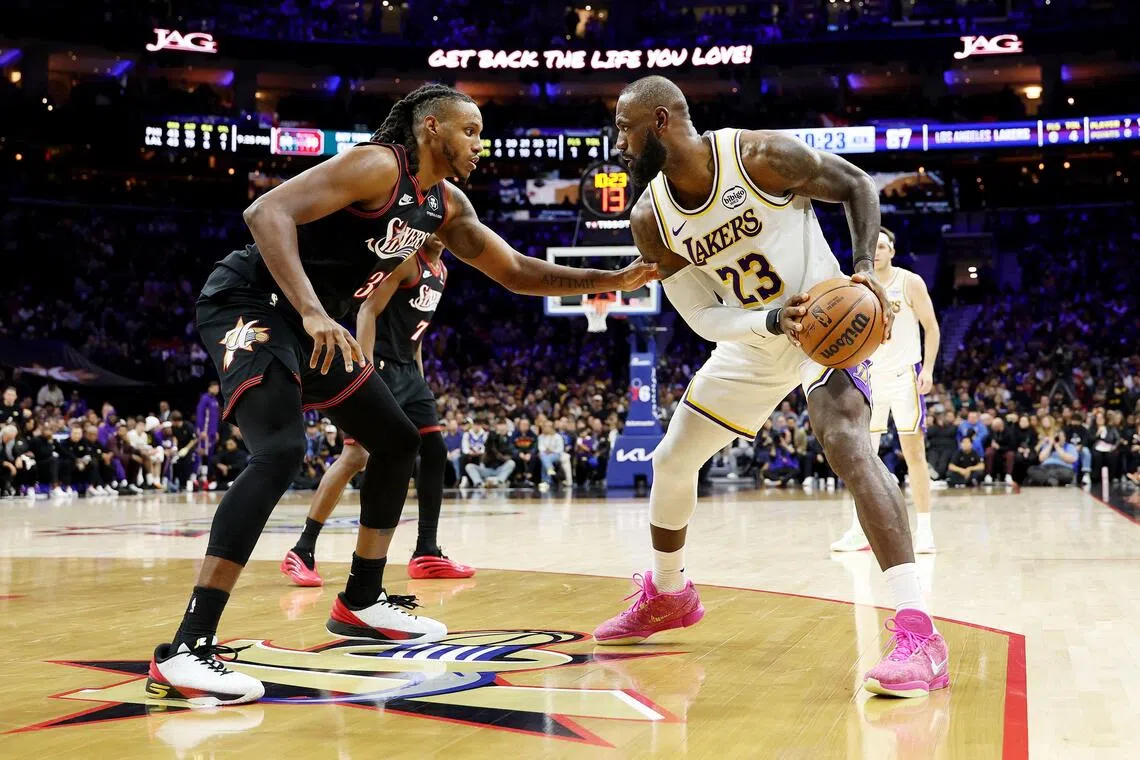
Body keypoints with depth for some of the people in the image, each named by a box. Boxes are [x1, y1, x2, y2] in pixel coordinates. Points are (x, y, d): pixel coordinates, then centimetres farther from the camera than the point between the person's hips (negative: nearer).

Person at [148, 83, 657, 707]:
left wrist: (611, 281, 7)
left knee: (397, 442, 13)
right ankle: (184, 651, -32)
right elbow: (267, 213, -29)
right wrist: (313, 312, -39)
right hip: (248, 304, -10)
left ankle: (361, 603, 25)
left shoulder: (445, 204, 9)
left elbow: (516, 272, 15)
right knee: (281, 452, -29)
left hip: (314, 325, 10)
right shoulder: (377, 165, -19)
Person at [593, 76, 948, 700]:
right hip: (752, 340, 6)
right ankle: (667, 595, 36)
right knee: (671, 459, 10)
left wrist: (864, 267, -23)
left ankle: (918, 634, -35)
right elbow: (703, 318, -11)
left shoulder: (762, 156, -23)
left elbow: (856, 186, -8)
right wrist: (773, 320, -30)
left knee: (847, 445, -31)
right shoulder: (650, 219, -10)